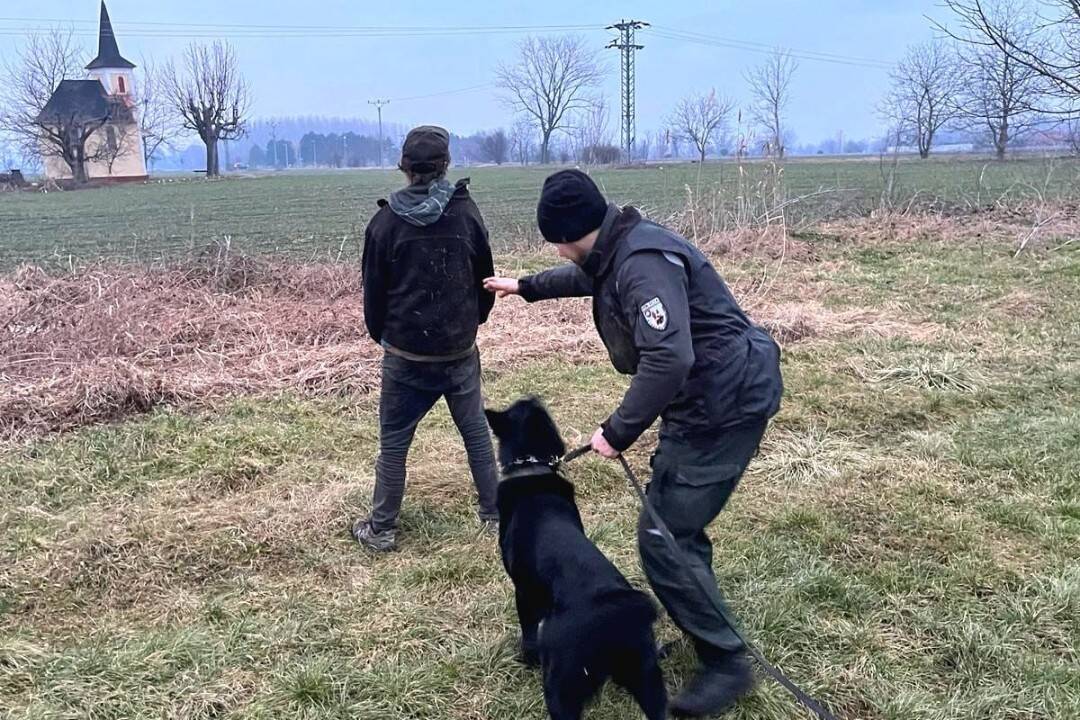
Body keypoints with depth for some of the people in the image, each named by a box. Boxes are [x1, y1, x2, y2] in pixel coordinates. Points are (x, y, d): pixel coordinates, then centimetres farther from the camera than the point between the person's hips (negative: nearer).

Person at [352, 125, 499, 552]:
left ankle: (382, 529, 16)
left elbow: (373, 289, 0)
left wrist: (380, 335, 17)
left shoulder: (386, 221, -7)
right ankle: (495, 513, 24)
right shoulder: (466, 213, -4)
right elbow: (485, 279, 5)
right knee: (476, 431, 16)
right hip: (460, 352, 2)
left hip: (405, 354, -1)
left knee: (393, 441, 8)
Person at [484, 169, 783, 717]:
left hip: (724, 405, -11)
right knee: (675, 523, 19)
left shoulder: (642, 263, -24)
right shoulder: (616, 253, 9)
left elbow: (668, 359, -34)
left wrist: (619, 431, -25)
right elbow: (586, 277, 34)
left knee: (662, 538, -7)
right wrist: (527, 287, 45)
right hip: (700, 401, 11)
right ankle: (702, 633, 34)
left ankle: (726, 663, 6)